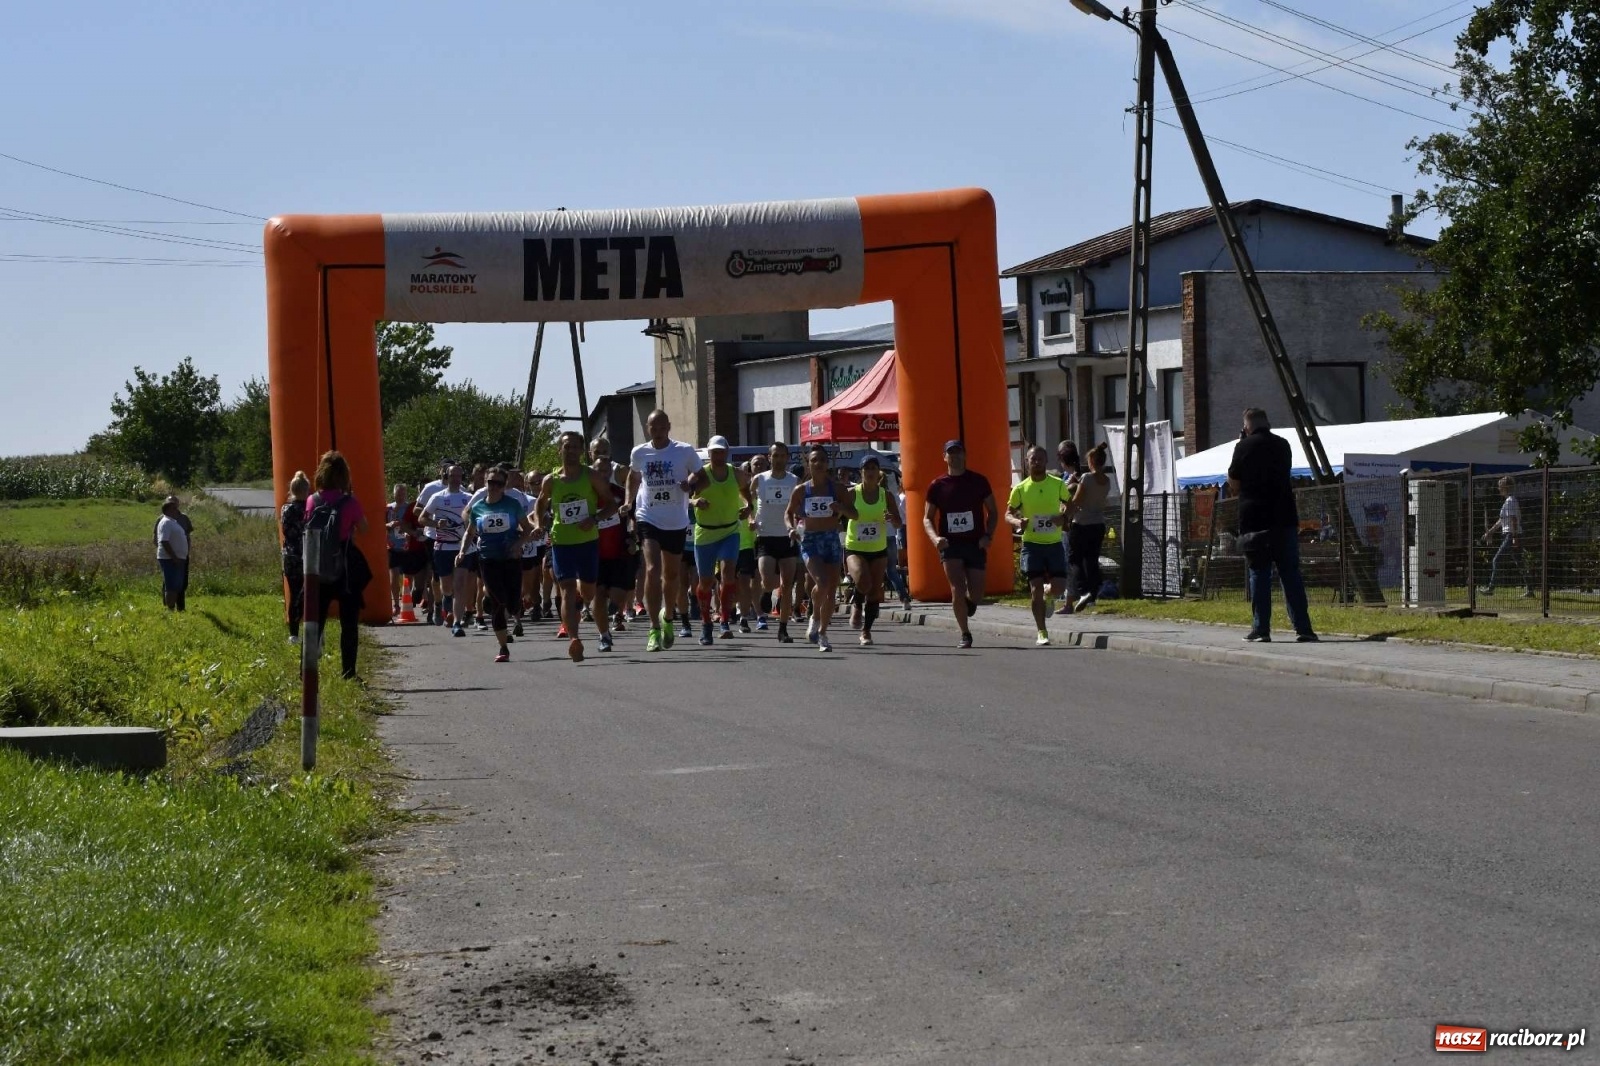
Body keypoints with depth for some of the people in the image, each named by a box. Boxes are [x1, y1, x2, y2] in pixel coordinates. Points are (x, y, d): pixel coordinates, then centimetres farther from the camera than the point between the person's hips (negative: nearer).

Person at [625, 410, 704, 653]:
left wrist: (691, 485, -17)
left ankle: (667, 617, 41)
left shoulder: (685, 451, -6)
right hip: (648, 519, -1)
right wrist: (629, 503, 14)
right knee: (652, 570, -17)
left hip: (676, 523, 1)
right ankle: (654, 629, -15)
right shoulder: (639, 453, 0)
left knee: (671, 575, 15)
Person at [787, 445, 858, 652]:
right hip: (810, 541, -2)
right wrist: (792, 527, -5)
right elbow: (789, 513, 15)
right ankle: (815, 617, 4)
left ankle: (822, 633, 17)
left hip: (832, 540, 2)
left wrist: (841, 508, -17)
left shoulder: (837, 489, 2)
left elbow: (854, 514, 4)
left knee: (831, 590, 3)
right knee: (822, 582, -23)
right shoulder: (801, 491, 2)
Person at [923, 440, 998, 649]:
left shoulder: (978, 481, 3)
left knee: (976, 594, -2)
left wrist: (988, 535, -8)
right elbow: (927, 518, 6)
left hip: (976, 544, 1)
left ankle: (969, 601, 37)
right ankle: (965, 635, 1)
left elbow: (993, 512, 9)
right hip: (950, 545, -1)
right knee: (957, 590, -13)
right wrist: (935, 538, -13)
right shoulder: (938, 485, 2)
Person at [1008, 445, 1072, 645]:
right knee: (1036, 589, -6)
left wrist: (1063, 516, -13)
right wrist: (1017, 521, -19)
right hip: (1032, 544, -1)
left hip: (1054, 543, 1)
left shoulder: (1058, 484, 0)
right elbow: (1008, 514, 4)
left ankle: (1048, 597, 34)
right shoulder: (1020, 489, -1)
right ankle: (1042, 632, 5)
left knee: (1058, 587, -5)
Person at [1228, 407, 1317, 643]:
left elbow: (1234, 486, 3)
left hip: (1254, 521, -3)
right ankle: (1302, 628, -3)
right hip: (1284, 519, 3)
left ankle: (1261, 628, -1)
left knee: (1259, 575, 2)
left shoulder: (1243, 447, -3)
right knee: (1291, 574, 3)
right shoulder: (1282, 445, 8)